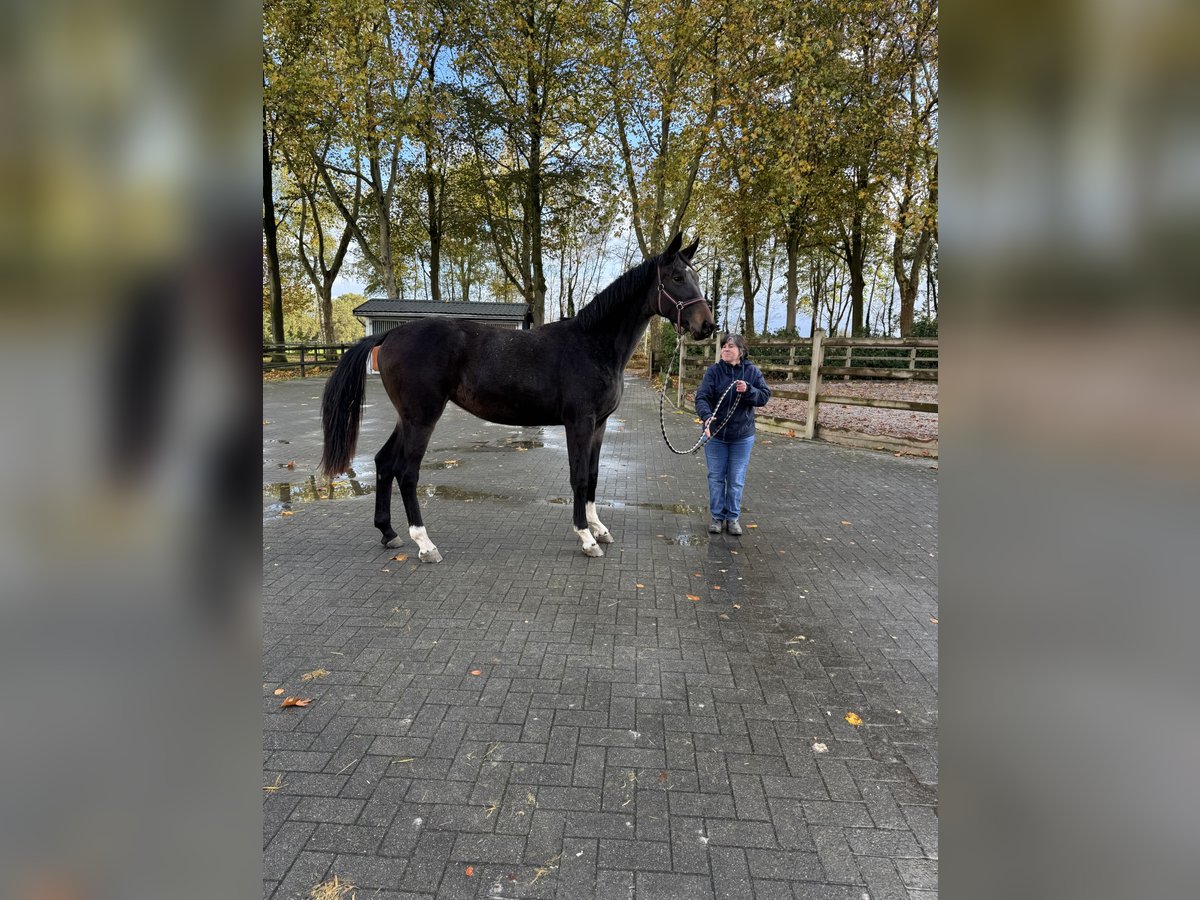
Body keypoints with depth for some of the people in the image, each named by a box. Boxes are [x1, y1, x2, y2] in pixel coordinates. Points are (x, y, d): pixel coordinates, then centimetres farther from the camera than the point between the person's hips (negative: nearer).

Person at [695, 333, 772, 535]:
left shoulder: (752, 371, -3)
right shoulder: (713, 371, -8)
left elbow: (765, 396, -4)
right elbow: (702, 397, -18)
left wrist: (748, 390, -23)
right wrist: (707, 416, -36)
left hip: (742, 436, 1)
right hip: (716, 435, 0)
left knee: (736, 480, 9)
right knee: (716, 478, 9)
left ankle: (733, 517, 24)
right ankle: (717, 516, 24)